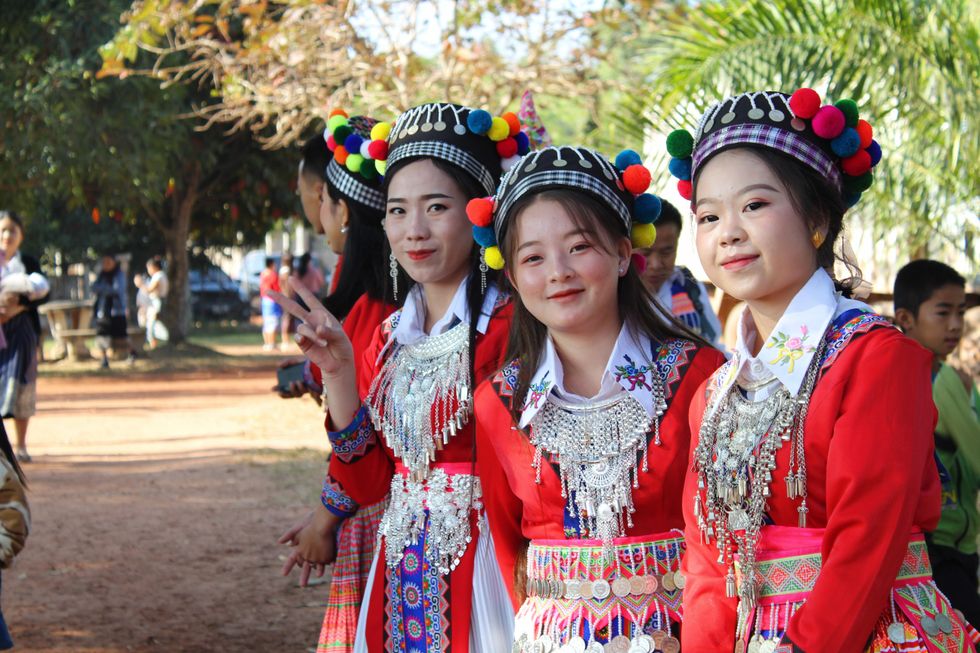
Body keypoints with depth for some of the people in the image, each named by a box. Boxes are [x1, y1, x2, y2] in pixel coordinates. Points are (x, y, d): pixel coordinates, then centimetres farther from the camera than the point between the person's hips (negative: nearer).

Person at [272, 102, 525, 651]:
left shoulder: (509, 324, -11)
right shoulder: (389, 338, 8)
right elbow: (366, 483, 4)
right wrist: (338, 374, -6)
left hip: (478, 568, -6)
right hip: (400, 575, 6)